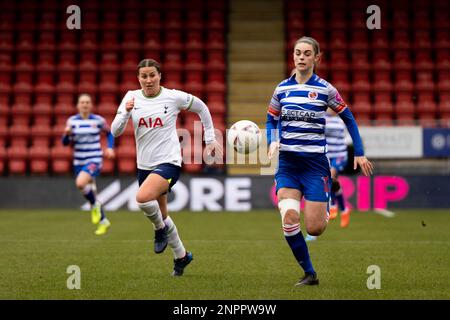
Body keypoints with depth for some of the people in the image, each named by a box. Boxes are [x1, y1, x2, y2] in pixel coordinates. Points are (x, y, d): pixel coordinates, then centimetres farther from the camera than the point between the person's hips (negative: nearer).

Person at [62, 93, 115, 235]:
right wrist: (67, 134, -19)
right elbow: (65, 142, 2)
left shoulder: (98, 120, -3)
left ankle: (95, 205, -3)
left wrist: (110, 148, -2)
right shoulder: (72, 121, 1)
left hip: (94, 160, -4)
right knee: (89, 192, 11)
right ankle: (103, 221, 30)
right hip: (79, 161, 4)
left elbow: (109, 133, 14)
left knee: (80, 183, -31)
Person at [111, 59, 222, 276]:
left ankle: (160, 229, 0)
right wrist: (126, 112, -23)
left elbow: (201, 108, 9)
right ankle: (181, 256, 36)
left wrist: (210, 139, 10)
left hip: (168, 162, -5)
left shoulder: (173, 97, -7)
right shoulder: (132, 98, 1)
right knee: (161, 214, 15)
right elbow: (115, 131, -5)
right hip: (144, 165, 5)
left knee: (143, 198, -31)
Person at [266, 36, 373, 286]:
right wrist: (272, 142, -1)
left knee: (314, 229, -5)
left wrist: (360, 153, 5)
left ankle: (326, 209, 33)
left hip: (315, 162, -3)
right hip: (287, 162, 3)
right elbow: (271, 119, 18)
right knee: (289, 220, -15)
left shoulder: (325, 89, -5)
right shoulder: (282, 89, 4)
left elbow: (348, 118, 6)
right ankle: (309, 273, 2)